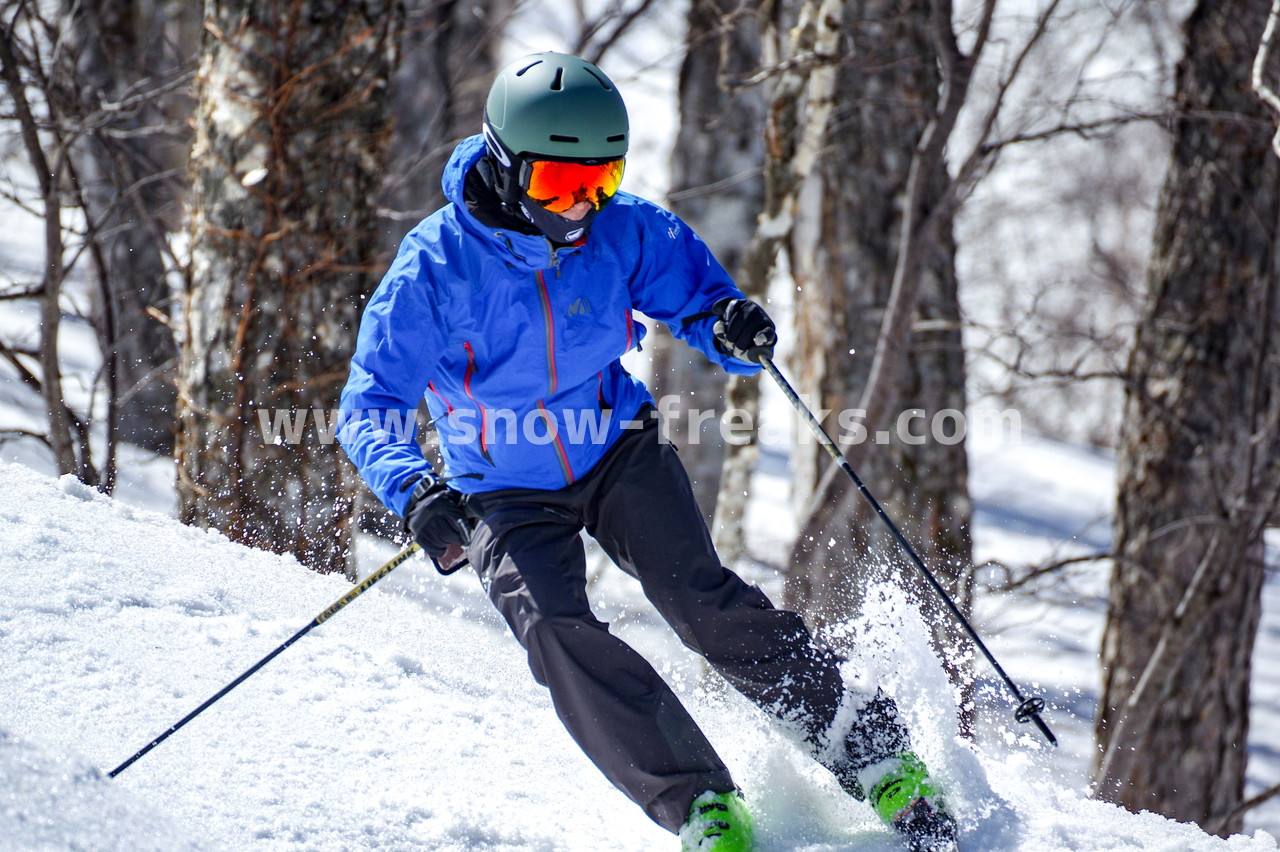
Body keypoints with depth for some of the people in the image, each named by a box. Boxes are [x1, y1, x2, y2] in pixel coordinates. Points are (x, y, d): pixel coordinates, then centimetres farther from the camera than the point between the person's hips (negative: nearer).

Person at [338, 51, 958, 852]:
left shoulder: (626, 231, -13)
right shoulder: (435, 267, -20)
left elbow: (700, 294, -2)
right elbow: (371, 409, -19)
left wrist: (735, 328, -28)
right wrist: (415, 489, -38)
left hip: (619, 451, 1)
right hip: (508, 496, -1)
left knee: (700, 598, -19)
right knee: (556, 631, -26)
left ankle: (876, 758, -12)